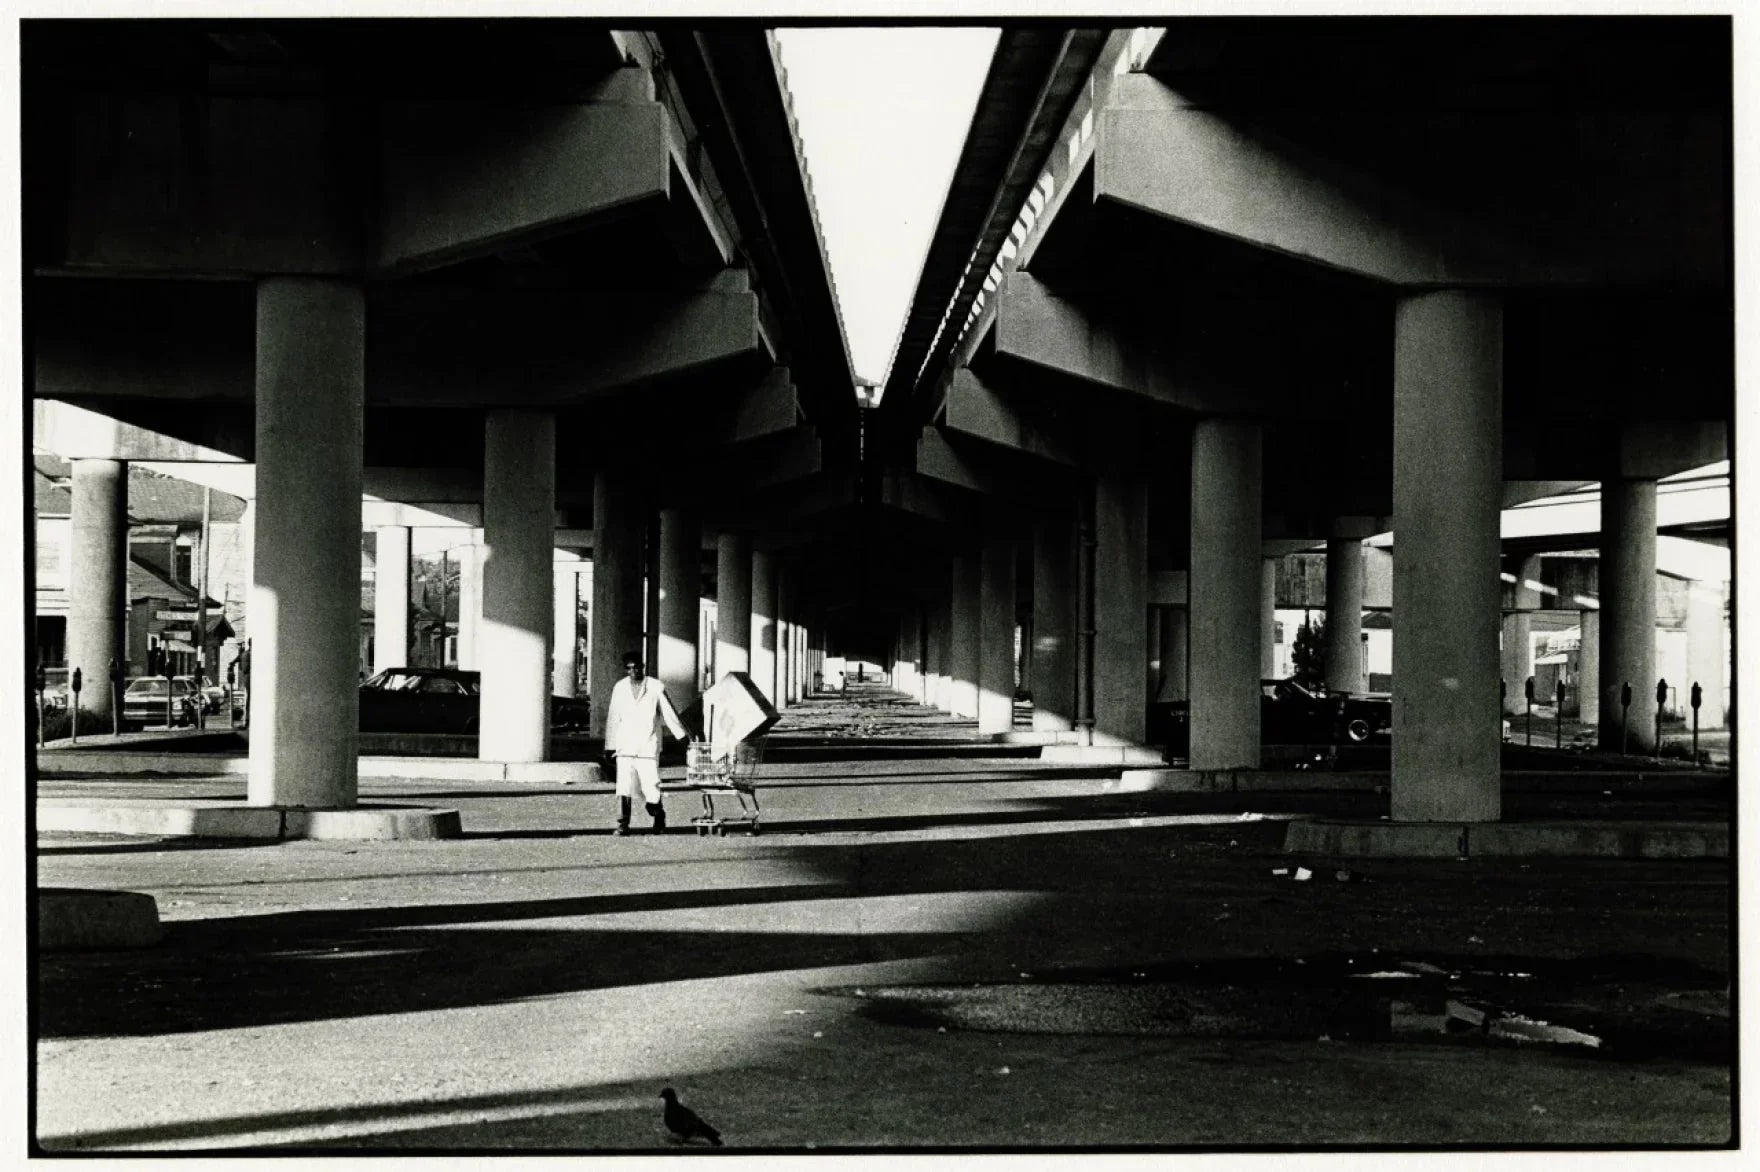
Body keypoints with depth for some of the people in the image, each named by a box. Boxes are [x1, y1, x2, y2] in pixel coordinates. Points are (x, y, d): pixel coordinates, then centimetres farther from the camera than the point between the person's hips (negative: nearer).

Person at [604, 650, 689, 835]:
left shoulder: (656, 687, 3)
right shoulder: (619, 688, 9)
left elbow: (669, 713, 6)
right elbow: (613, 718, 12)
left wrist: (684, 737, 5)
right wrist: (610, 746, 11)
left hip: (648, 748, -2)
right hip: (625, 748, 2)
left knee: (651, 788, -3)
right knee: (624, 787, -8)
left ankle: (659, 817, 21)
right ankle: (622, 825, -6)